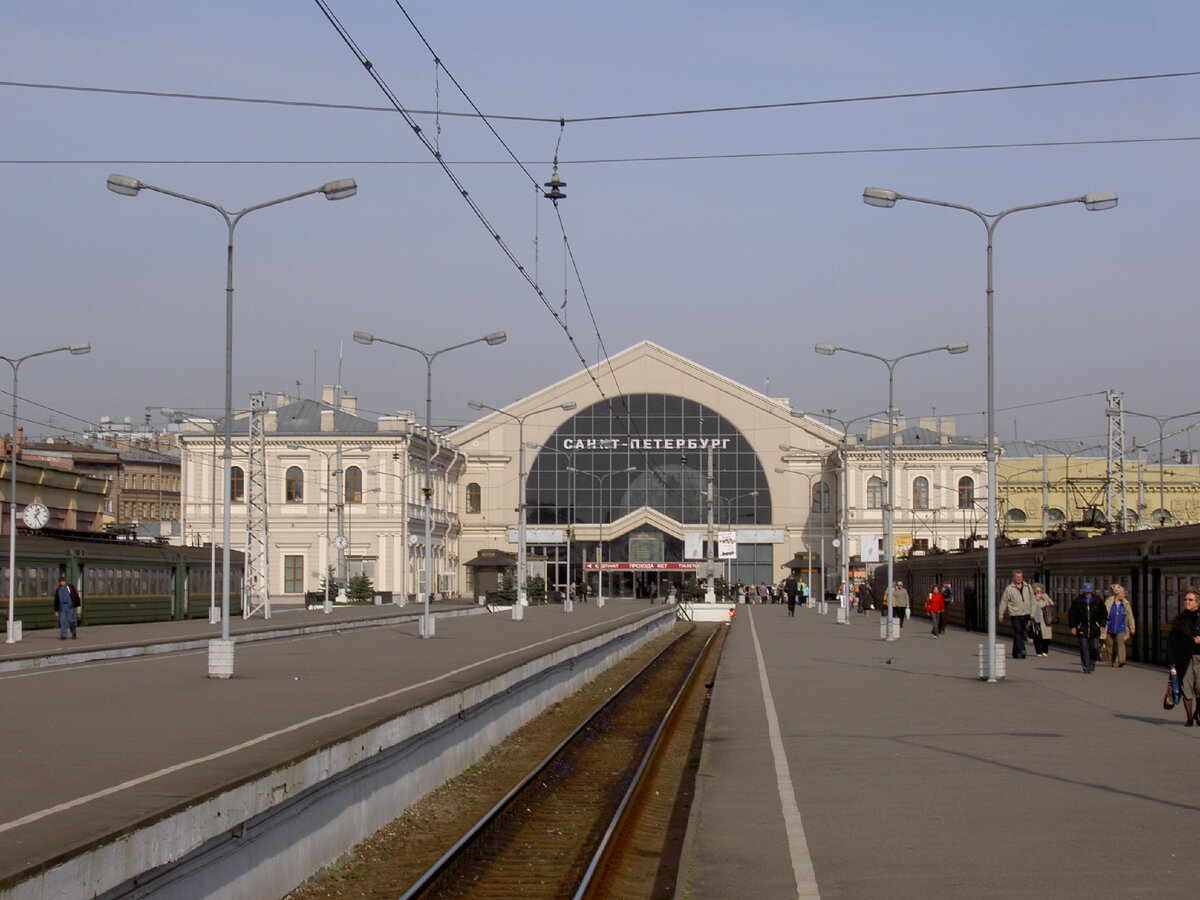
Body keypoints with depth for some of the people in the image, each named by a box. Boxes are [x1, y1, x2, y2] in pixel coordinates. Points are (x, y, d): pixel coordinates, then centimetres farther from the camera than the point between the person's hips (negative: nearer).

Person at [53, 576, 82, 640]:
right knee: (62, 621, -5)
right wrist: (56, 611, 12)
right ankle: (63, 636, -4)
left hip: (70, 606, -2)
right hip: (62, 607, 2)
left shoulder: (70, 587, 7)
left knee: (71, 620, -5)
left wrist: (77, 604, 0)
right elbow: (56, 601, 16)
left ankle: (74, 634, 17)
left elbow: (76, 595, 7)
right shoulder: (58, 591, 14)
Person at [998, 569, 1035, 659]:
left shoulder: (1028, 588, 9)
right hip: (1015, 614, -4)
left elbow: (1032, 601, 17)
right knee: (1018, 632, -14)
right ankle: (1021, 651, -23)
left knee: (1021, 634, 10)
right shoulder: (1009, 589, 0)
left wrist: (1032, 613, 13)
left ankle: (1015, 653, 19)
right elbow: (1003, 602, 4)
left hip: (1025, 614, 4)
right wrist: (1001, 615, 4)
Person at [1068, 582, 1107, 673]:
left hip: (1094, 630, 1)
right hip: (1082, 630, -1)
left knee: (1095, 647, -3)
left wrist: (1102, 625, 3)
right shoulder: (1077, 601, 1)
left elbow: (1103, 614, 13)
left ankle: (1092, 663, 23)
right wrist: (1073, 627, -2)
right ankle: (1086, 668, 2)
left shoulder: (1097, 601, 6)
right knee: (1084, 650, -3)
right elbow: (1071, 614, 5)